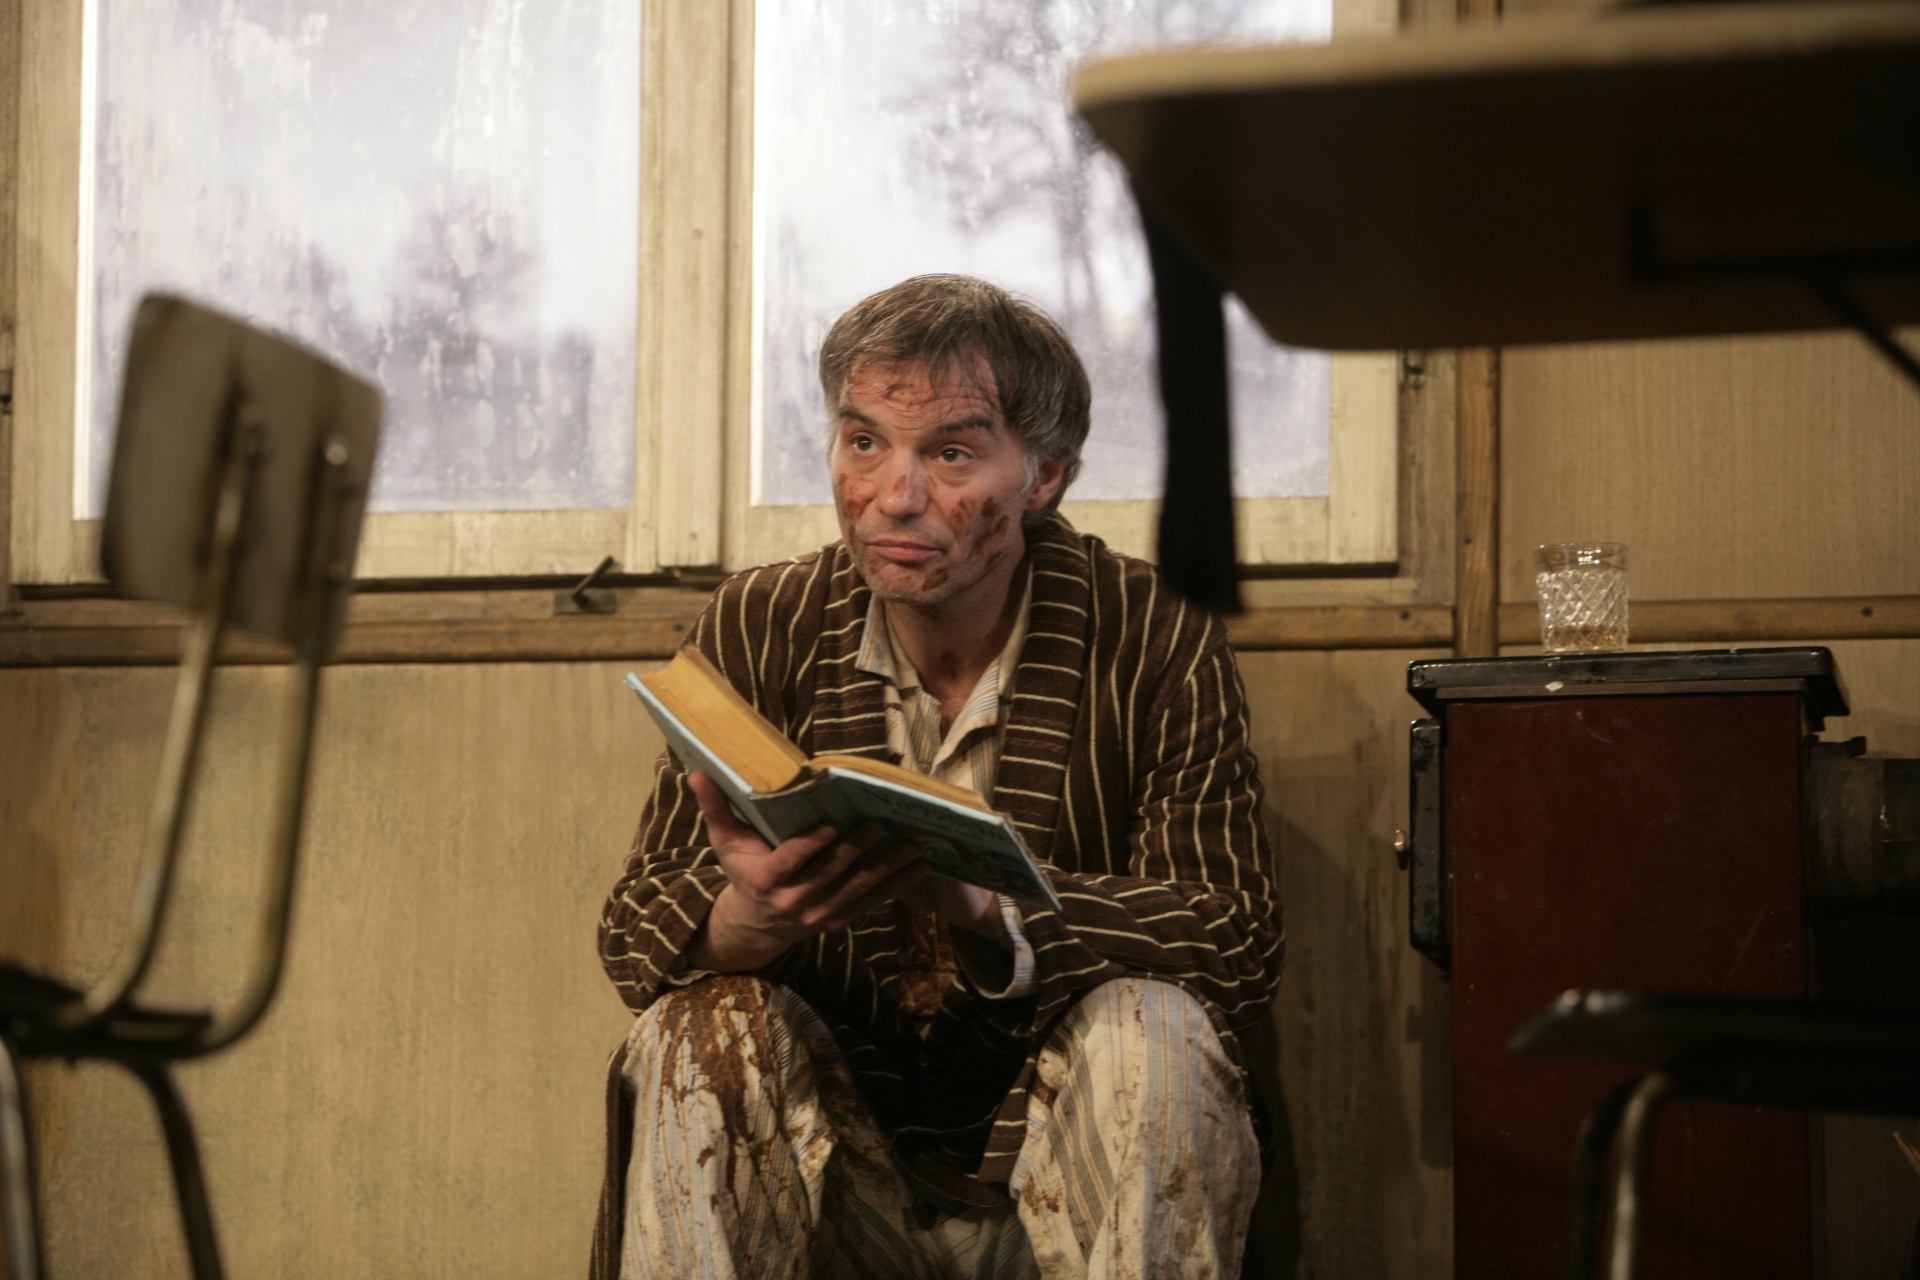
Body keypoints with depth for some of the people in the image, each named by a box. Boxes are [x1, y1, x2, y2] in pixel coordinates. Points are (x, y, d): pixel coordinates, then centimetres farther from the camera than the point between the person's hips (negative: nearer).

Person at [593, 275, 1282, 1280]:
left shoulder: (1157, 640, -8)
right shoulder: (758, 630, -3)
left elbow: (1239, 949, -16)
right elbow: (634, 936, -7)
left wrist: (984, 900, -35)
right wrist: (750, 912, -33)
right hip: (838, 1185, 1)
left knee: (1151, 1033, -30)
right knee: (699, 1031, -26)